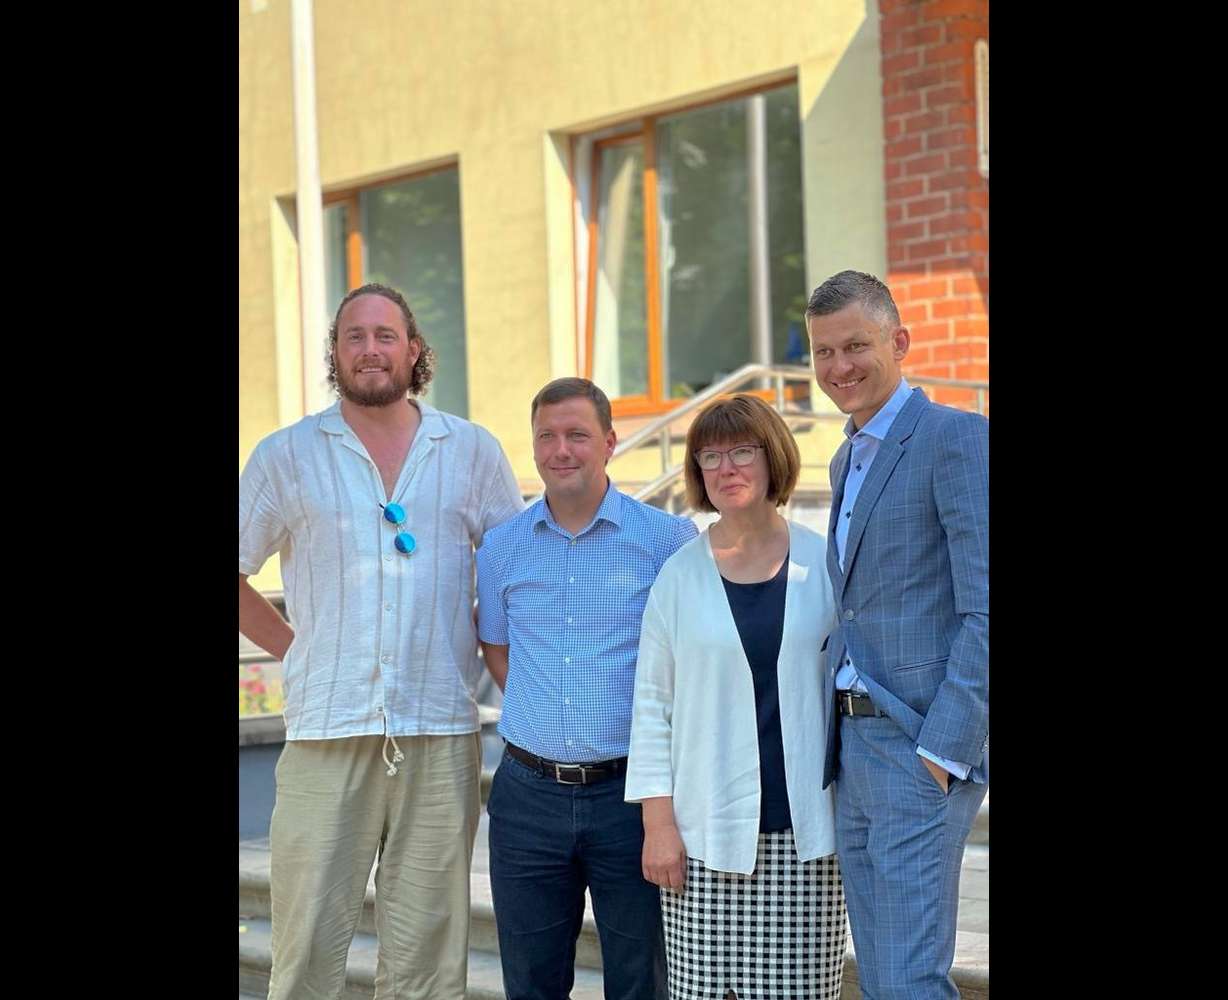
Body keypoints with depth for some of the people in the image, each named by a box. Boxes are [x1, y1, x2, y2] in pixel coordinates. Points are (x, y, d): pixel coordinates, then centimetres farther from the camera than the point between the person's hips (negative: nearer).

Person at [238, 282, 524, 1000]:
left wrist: (481, 645, 6)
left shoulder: (473, 451, 10)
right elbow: (238, 570, 13)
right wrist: (291, 647, 5)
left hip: (441, 732, 1)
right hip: (327, 728, -1)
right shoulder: (288, 455, 8)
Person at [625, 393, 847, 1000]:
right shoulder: (680, 576, 5)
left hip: (806, 829, 0)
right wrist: (658, 820, -2)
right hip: (708, 832, 0)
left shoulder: (824, 566, 6)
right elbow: (652, 702, 5)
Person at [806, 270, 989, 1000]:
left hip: (922, 748, -9)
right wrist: (836, 741, 12)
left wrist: (945, 750, -19)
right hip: (853, 747, 9)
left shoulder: (958, 439, -9)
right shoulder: (848, 460, 19)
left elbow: (987, 611, -15)